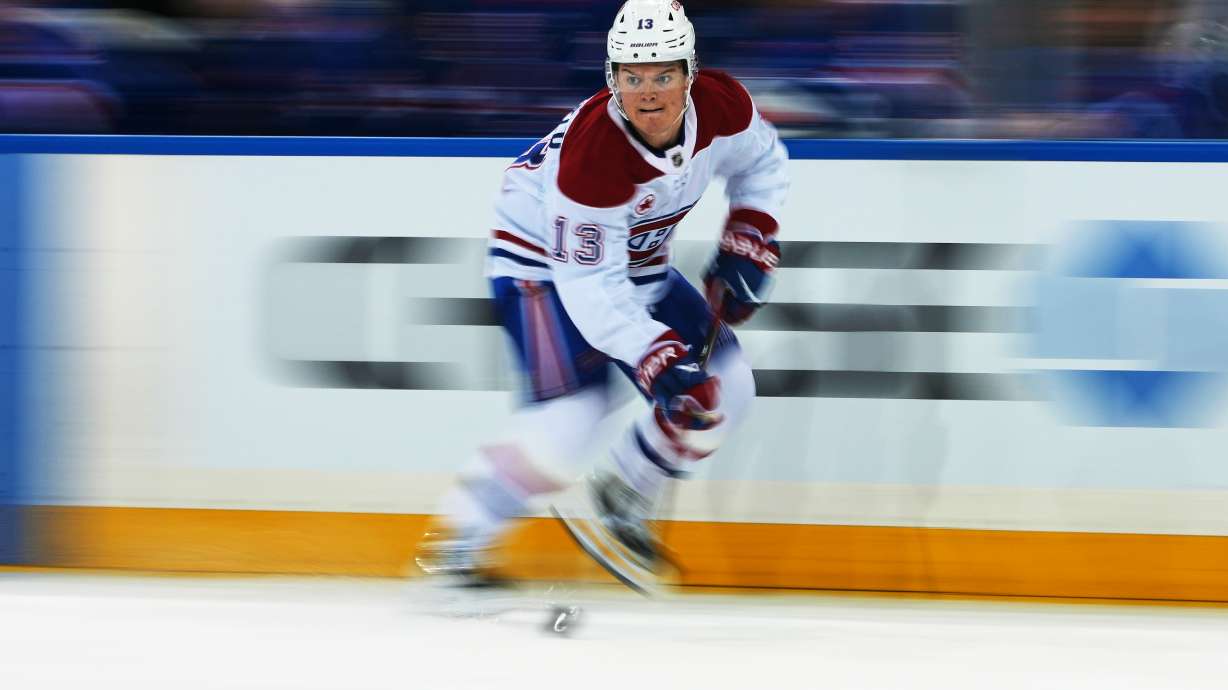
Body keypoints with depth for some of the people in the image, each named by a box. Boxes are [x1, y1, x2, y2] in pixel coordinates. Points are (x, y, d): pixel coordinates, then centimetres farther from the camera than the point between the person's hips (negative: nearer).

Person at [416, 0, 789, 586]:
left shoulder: (721, 105, -20)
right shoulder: (590, 149, -37)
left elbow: (760, 162, 6)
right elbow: (590, 286, -34)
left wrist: (747, 243, -5)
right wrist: (658, 360, -42)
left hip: (637, 262, 7)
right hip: (543, 260, -7)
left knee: (725, 389, -2)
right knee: (571, 416, -23)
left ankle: (622, 496, 16)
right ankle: (457, 540, -9)